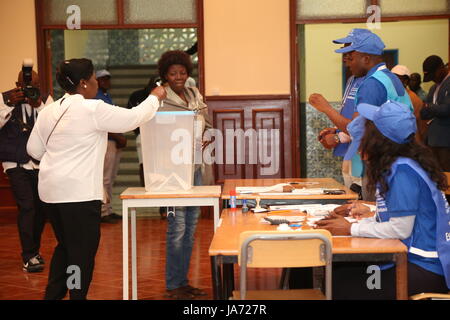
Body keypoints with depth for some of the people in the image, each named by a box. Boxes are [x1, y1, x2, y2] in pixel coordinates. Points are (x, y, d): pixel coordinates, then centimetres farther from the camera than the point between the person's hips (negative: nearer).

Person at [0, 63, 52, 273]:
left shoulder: (45, 99, 3)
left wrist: (38, 105, -20)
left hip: (41, 163, 3)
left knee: (41, 208, 8)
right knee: (27, 206, -12)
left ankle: (34, 250, 27)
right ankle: (28, 257, -7)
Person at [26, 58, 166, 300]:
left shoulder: (49, 111, 8)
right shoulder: (93, 109, -13)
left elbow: (34, 149, 13)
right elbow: (133, 118, -8)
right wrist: (155, 98, 7)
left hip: (52, 190, 8)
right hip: (79, 191, -8)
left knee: (65, 246, 20)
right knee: (83, 250, 4)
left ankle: (52, 295, 24)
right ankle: (77, 296, 10)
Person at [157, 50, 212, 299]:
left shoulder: (195, 96, 13)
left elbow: (207, 128, 17)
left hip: (195, 168, 7)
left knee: (191, 227, 11)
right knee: (177, 227, -6)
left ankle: (183, 281, 21)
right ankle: (172, 286, 5)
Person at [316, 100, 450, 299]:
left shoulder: (403, 171, -19)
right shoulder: (393, 167, 10)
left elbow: (400, 228, -20)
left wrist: (350, 229, -11)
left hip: (425, 269, -9)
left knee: (339, 284, -12)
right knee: (336, 270, 1)